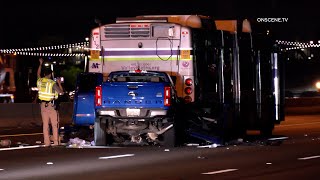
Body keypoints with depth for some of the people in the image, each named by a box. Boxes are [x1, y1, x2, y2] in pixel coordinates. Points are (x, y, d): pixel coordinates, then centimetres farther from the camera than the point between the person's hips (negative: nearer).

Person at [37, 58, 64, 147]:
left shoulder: (40, 81, 3)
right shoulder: (52, 83, -12)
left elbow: (38, 74, 26)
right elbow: (61, 92, -9)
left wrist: (40, 64, 34)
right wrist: (59, 83, 4)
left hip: (43, 105, 5)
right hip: (51, 105, -5)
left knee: (45, 124, 7)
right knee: (54, 124, 1)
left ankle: (47, 142, 5)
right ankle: (56, 142, -1)